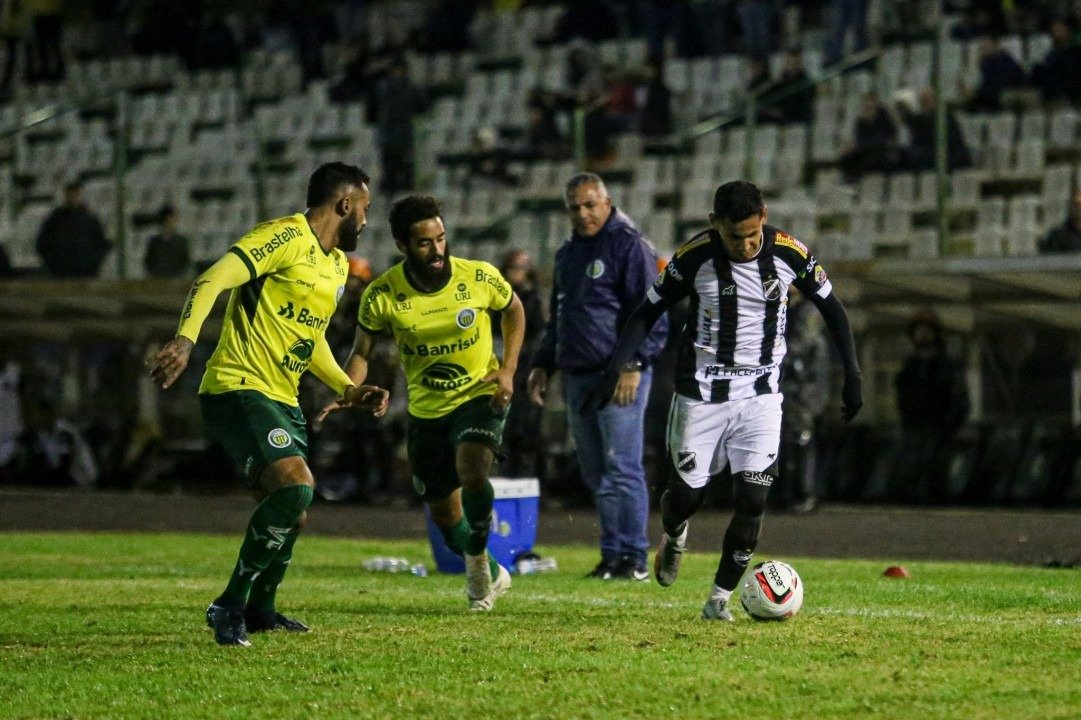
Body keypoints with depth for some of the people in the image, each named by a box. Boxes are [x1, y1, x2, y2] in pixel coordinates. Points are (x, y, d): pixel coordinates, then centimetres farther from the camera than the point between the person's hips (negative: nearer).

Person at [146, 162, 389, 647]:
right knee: (296, 485, -25)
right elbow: (212, 280, -22)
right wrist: (185, 340, -37)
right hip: (238, 388, -10)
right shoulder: (286, 237, -11)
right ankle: (230, 605, -14)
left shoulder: (337, 265, 18)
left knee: (293, 513, 15)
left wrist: (348, 389, 17)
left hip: (282, 401, 10)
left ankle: (259, 610, 38)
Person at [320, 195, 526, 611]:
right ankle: (491, 576, 38)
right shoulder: (383, 295, -15)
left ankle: (478, 557, -4)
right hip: (425, 410, 2)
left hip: (480, 396, -2)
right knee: (443, 514, 10)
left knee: (472, 471, -30)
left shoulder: (479, 278, -15)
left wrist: (508, 370, -5)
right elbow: (361, 352, -3)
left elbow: (513, 310, 6)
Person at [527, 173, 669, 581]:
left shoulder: (629, 245, -6)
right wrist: (543, 364, 21)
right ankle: (611, 556, 10)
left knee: (622, 470, -10)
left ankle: (633, 558, -8)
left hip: (619, 378, -8)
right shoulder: (567, 254, 20)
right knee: (596, 475, 7)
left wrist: (634, 364, -19)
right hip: (577, 378, 8)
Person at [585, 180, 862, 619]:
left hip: (760, 394, 1)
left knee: (752, 498, -11)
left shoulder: (790, 254, -10)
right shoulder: (694, 257, -13)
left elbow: (831, 308, 5)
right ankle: (673, 536, 41)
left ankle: (721, 595, 3)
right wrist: (613, 372, -10)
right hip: (701, 393, -1)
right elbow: (648, 312, -2)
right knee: (688, 493, 4)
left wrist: (852, 376, 1)